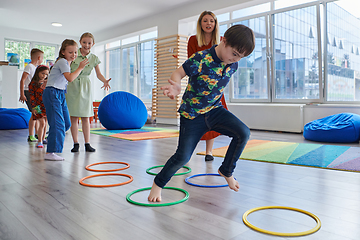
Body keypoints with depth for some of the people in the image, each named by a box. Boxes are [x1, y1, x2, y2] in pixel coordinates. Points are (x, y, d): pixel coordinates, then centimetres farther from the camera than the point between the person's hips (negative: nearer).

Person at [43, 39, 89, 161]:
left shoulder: (66, 63, 18)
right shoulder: (62, 61, -11)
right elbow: (70, 78, -24)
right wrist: (80, 68, -18)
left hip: (60, 94, 10)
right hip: (52, 93, -10)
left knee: (66, 123, 10)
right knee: (57, 123, -13)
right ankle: (50, 153, -10)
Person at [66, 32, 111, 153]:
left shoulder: (94, 58, 4)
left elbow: (98, 74, 1)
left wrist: (105, 81, -16)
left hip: (85, 87, 1)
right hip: (72, 85, -1)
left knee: (85, 117, 4)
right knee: (73, 117, 0)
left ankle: (87, 144, 9)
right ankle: (75, 143, 10)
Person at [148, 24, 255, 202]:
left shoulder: (233, 64, -3)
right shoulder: (201, 59, -23)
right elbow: (178, 73, -21)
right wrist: (176, 85, -39)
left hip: (214, 109, 5)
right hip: (192, 114, -5)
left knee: (243, 133, -16)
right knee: (182, 157, -5)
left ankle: (226, 170, 7)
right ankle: (158, 184, 22)